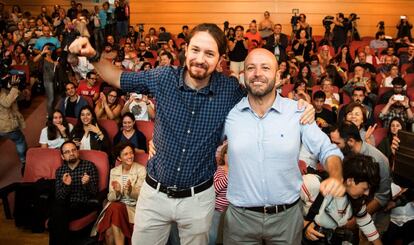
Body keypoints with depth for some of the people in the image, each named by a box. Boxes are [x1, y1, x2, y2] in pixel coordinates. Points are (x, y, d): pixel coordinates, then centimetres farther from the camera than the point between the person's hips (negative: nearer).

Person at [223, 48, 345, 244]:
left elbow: (327, 150, -4)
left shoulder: (298, 112, -8)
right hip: (240, 216, 0)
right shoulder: (229, 113, -7)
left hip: (287, 216, 0)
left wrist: (336, 177, -21)